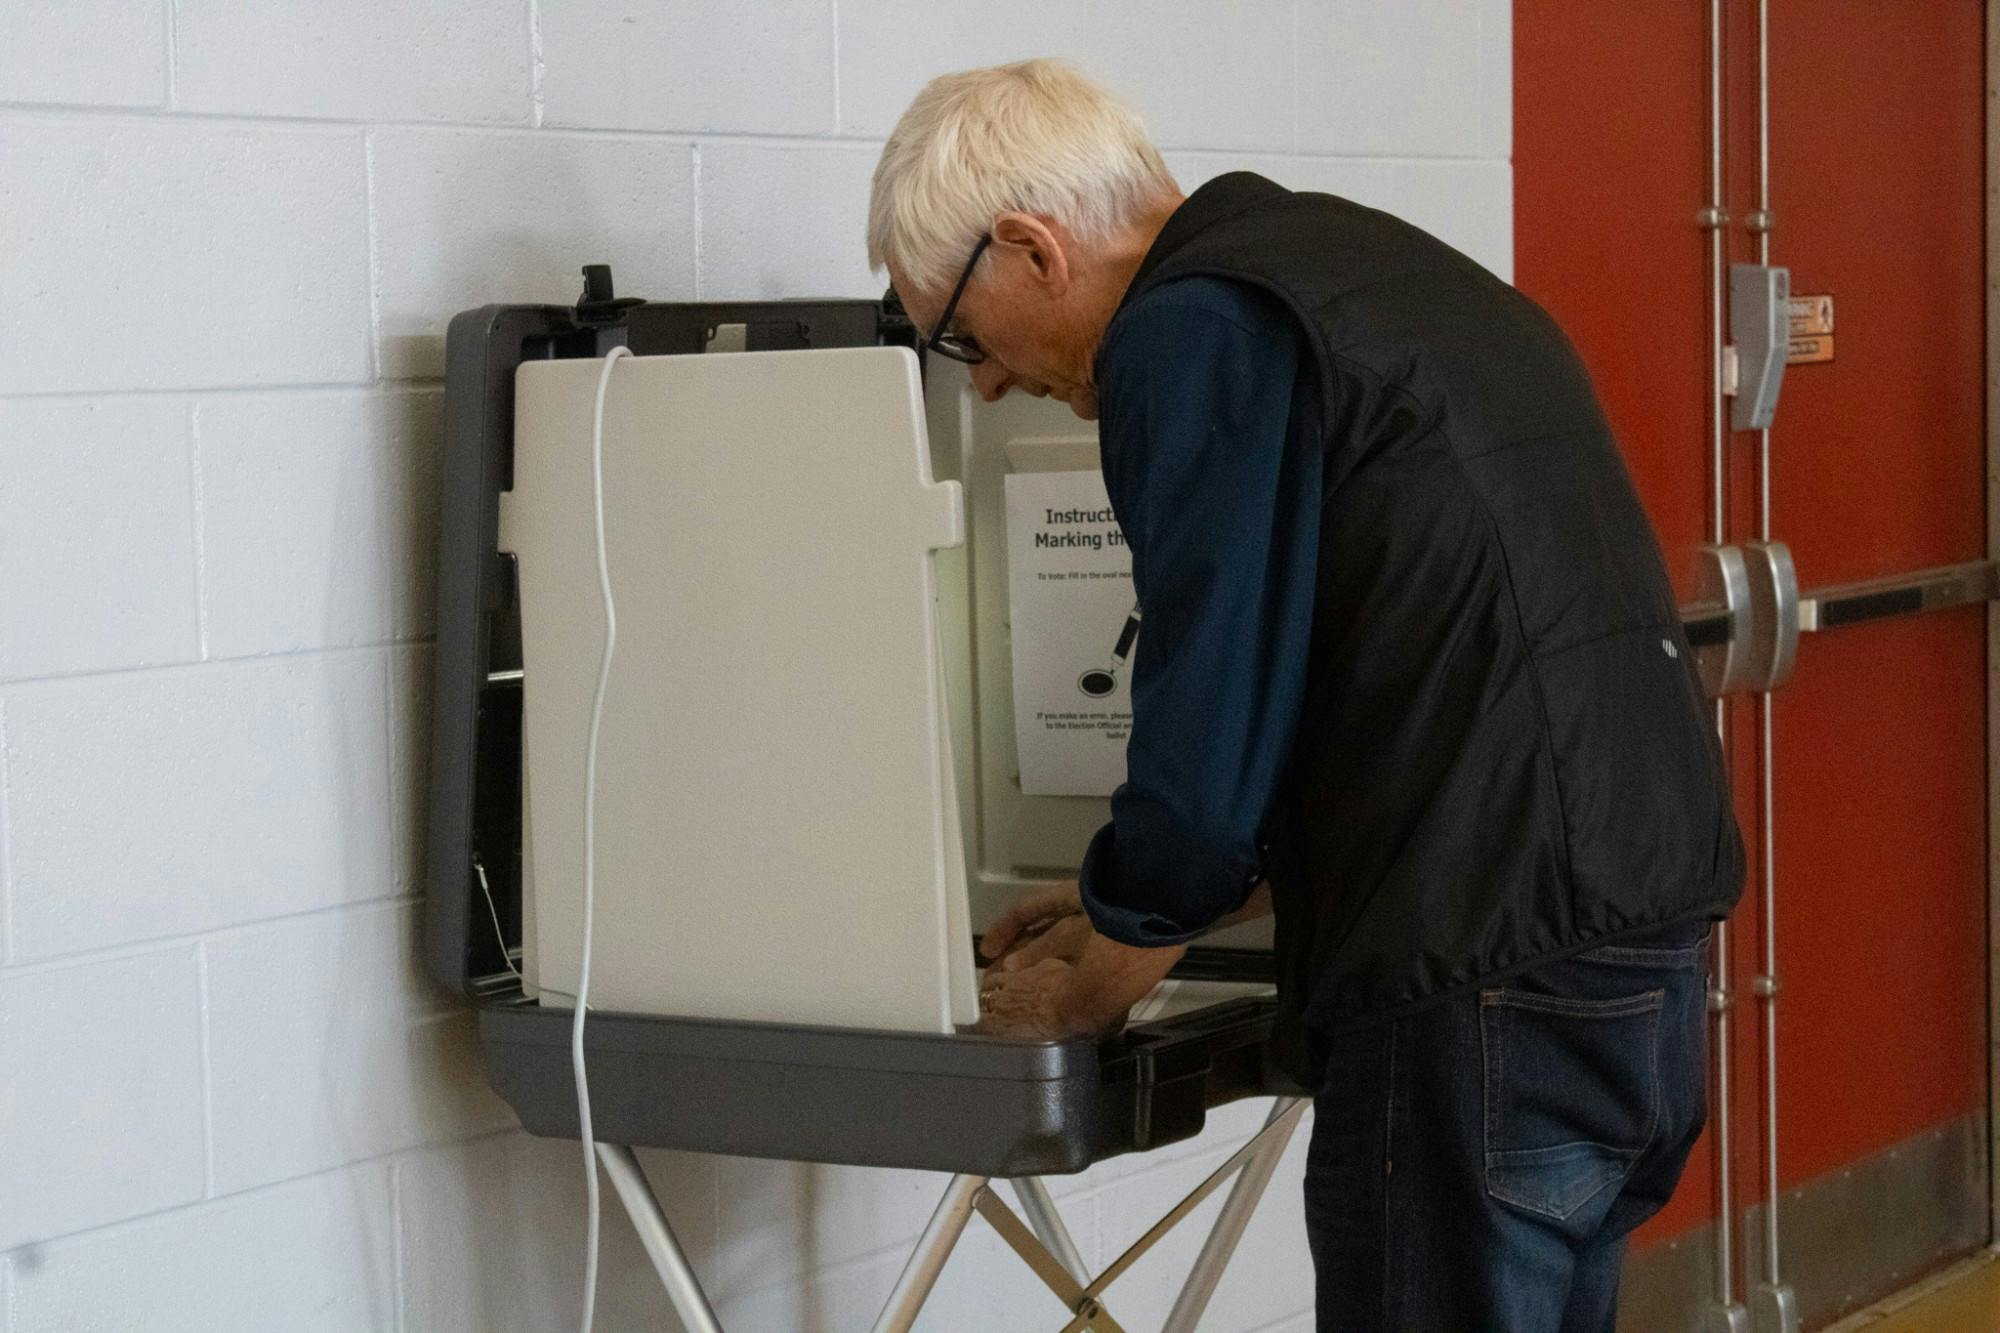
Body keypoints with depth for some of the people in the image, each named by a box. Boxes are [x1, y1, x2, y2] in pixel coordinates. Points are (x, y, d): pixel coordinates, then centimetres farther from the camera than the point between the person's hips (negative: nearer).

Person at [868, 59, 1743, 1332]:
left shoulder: (1193, 333, -10)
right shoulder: (1378, 267, 19)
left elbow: (1211, 752, -13)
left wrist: (1093, 984, 6)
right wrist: (1133, 913, 26)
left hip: (1487, 996, -10)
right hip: (1643, 951, 10)